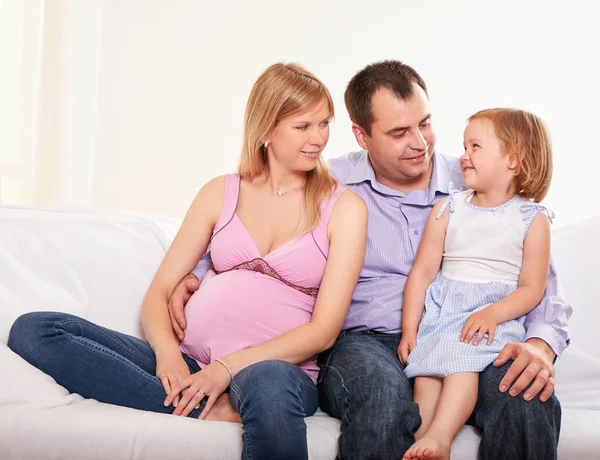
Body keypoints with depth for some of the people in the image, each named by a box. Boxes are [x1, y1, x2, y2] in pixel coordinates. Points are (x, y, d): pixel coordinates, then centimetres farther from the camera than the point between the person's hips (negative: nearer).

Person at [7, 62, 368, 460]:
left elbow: (325, 330, -3)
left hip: (276, 366, -5)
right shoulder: (221, 193, 15)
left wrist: (229, 366, -15)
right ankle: (211, 411, -24)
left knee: (270, 387, -44)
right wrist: (167, 352, -11)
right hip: (189, 361, 5)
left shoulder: (344, 207, 6)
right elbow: (158, 293, 12)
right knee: (33, 330, -16)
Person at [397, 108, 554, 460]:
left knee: (461, 361, -31)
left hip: (498, 313, -3)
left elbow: (532, 289, 0)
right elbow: (423, 272, 7)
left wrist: (492, 314, -18)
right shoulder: (447, 209, 11)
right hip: (441, 310, 4)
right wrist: (409, 329, -1)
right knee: (427, 370, -22)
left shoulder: (532, 219, 3)